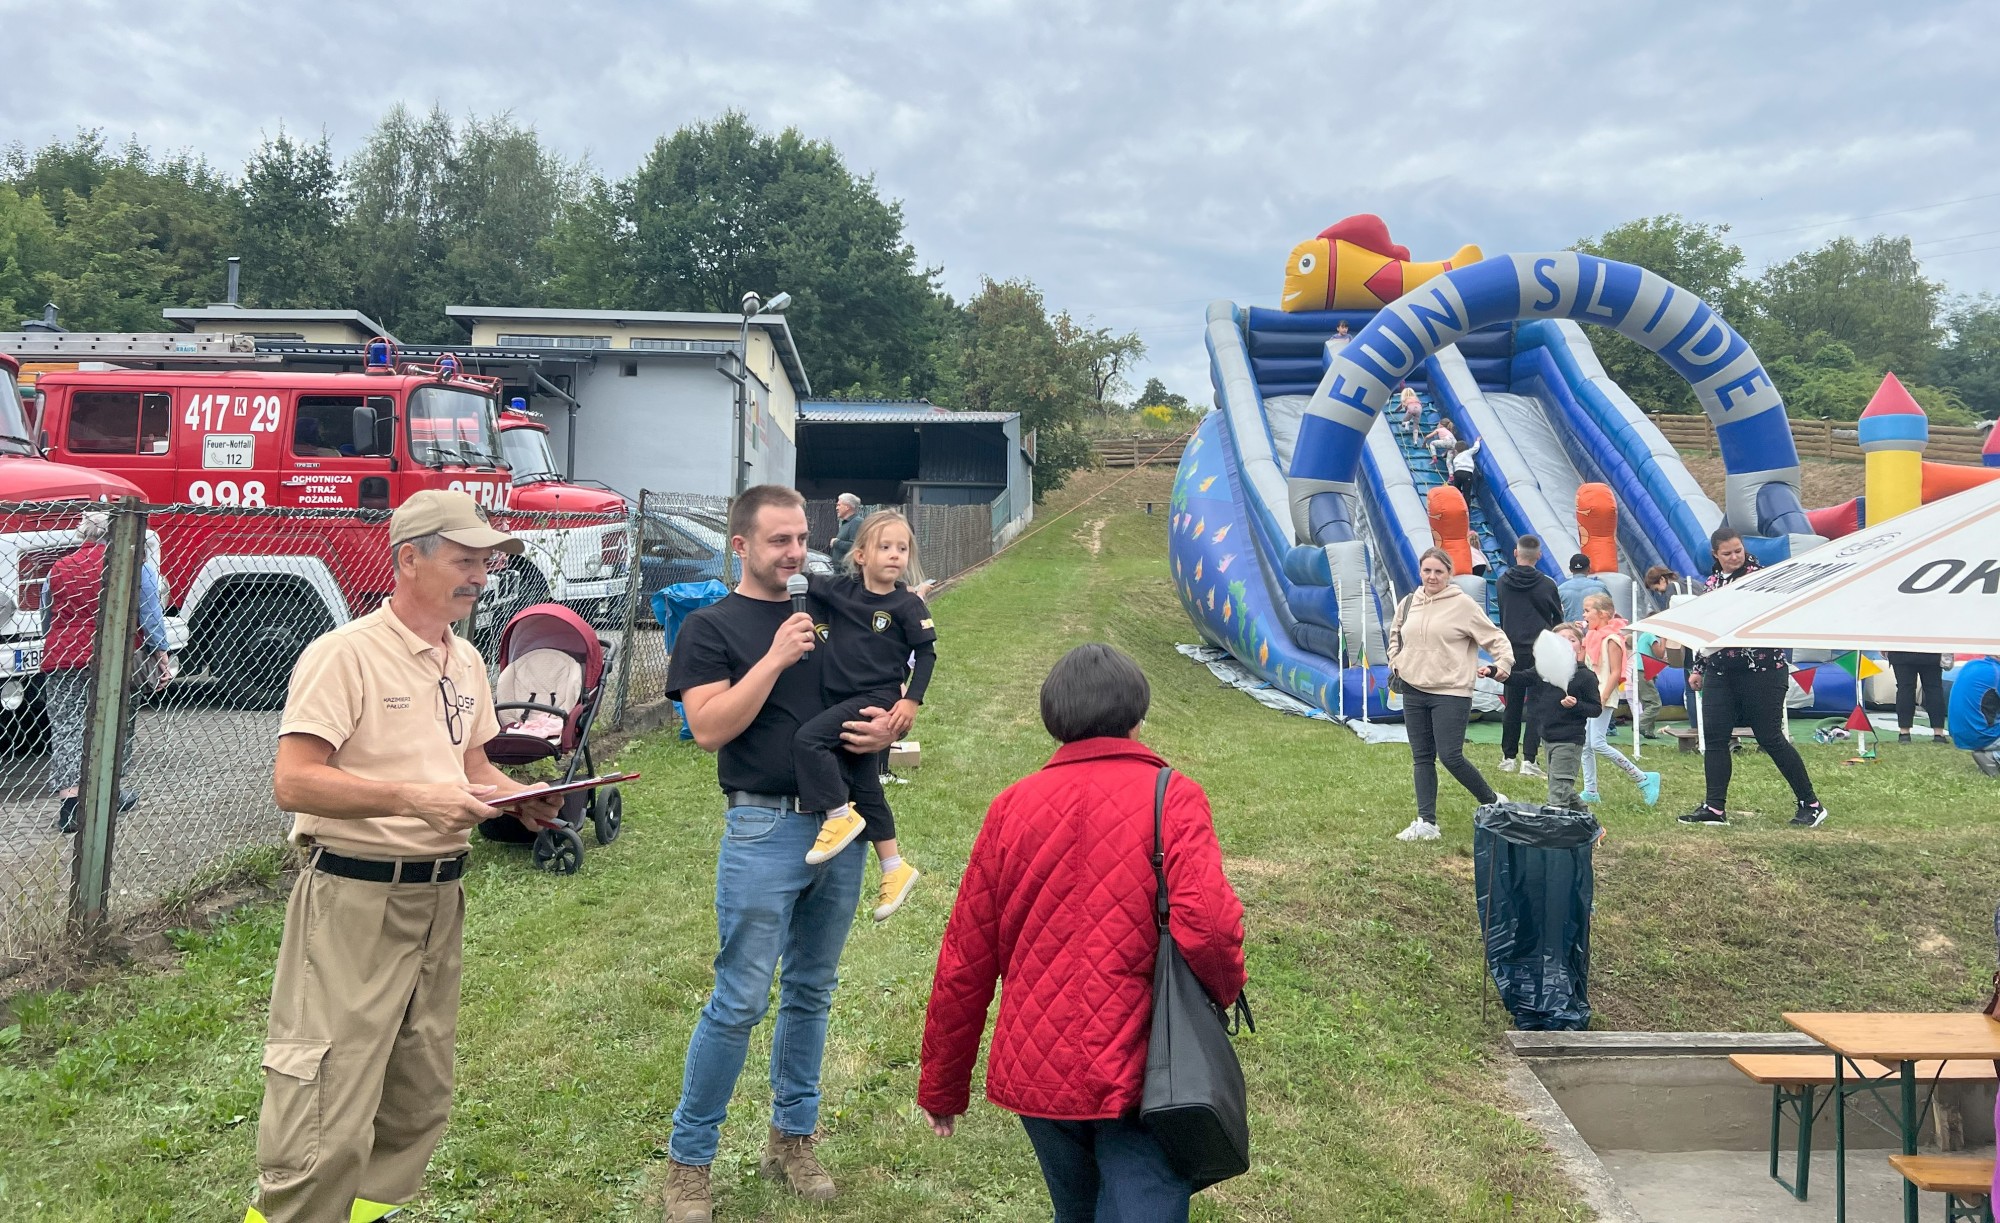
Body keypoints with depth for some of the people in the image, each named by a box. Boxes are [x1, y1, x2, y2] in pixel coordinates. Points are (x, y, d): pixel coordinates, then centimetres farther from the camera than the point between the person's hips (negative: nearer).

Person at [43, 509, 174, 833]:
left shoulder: (58, 569, 11)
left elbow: (46, 622, 19)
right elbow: (151, 615, -5)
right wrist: (162, 654, 0)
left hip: (62, 661, 2)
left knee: (66, 730, 0)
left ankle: (69, 801, -11)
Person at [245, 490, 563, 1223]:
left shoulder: (466, 661, 11)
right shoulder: (345, 653, -13)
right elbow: (292, 782, -18)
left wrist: (522, 798, 1)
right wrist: (414, 798, -26)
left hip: (440, 898, 8)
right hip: (355, 900, -8)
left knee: (419, 1101, 16)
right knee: (329, 1117, -5)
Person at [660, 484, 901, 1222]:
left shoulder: (826, 615, 13)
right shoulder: (712, 627, -1)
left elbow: (878, 698, 18)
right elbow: (708, 729, -14)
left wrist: (884, 728, -5)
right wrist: (775, 657, -19)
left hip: (841, 825, 5)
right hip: (765, 829, -5)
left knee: (811, 991, 15)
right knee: (739, 1002, -2)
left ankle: (792, 1140, 30)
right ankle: (689, 1160, 14)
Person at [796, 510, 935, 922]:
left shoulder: (907, 604, -9)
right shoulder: (840, 590, 1)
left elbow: (926, 654, -5)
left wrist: (912, 700, -13)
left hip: (879, 700, -6)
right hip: (842, 700, 6)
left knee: (809, 739, -24)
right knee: (864, 787, 13)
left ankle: (840, 816, -8)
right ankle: (894, 869, 25)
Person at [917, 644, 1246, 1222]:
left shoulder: (1012, 806, 1)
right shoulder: (1172, 796, -8)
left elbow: (965, 960, 3)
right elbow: (1206, 925, -23)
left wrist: (942, 1085, 14)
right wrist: (1225, 989, 0)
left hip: (1037, 1072, 4)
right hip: (1141, 1075, -4)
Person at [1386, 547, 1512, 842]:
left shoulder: (1463, 604, -7)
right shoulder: (1408, 604, 8)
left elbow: (1494, 637, -3)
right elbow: (1395, 635, 26)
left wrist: (1503, 663, -19)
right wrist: (1395, 662, 12)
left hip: (1451, 693, -6)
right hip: (1414, 691, 6)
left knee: (1450, 757, -8)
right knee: (1422, 758, 7)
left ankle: (1493, 803, 16)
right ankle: (1426, 822, 13)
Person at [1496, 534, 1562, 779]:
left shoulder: (1502, 582, 0)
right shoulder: (1547, 584, -6)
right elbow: (1558, 620, 6)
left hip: (1511, 650, 2)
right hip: (1540, 651, -2)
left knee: (1512, 705, 11)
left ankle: (1509, 757, 16)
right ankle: (1528, 760, -5)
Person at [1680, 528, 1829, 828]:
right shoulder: (1712, 583, 14)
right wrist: (1697, 667, 20)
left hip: (1761, 670, -6)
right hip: (1720, 672, 6)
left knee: (1771, 738, -3)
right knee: (1714, 738, 0)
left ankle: (1811, 805, 10)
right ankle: (1714, 807, 5)